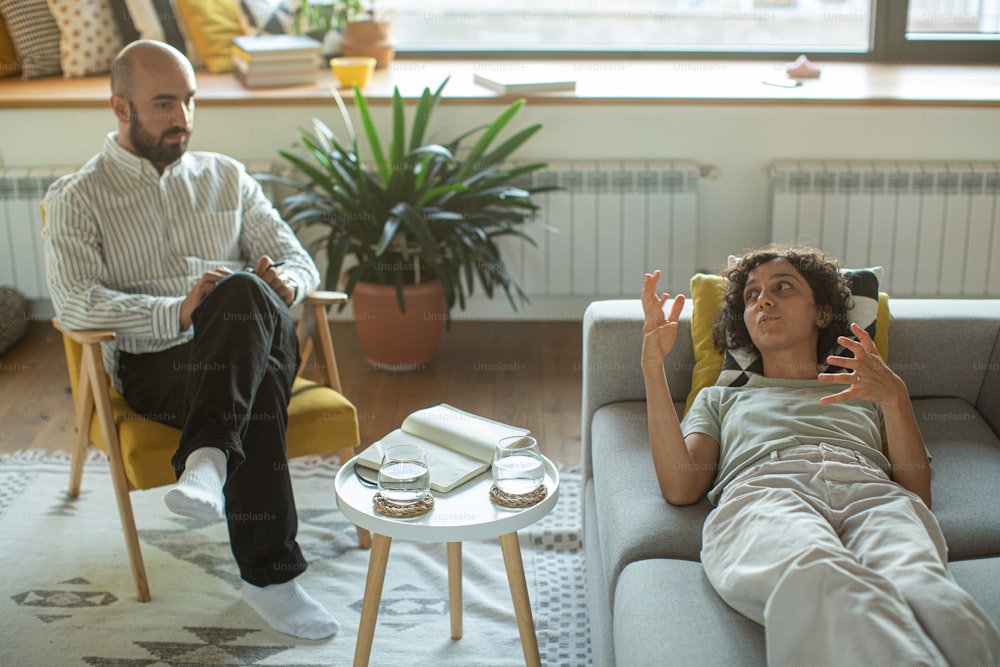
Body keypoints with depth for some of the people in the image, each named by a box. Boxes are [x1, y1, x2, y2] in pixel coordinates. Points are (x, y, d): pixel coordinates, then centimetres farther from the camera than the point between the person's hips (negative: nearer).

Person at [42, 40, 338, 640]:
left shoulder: (226, 177, 19)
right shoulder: (76, 199, 7)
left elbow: (298, 259, 15)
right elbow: (75, 303, -9)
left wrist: (284, 283, -11)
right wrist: (176, 313, -23)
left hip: (262, 339, 3)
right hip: (154, 366, -3)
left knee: (242, 292, -34)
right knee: (259, 387, -36)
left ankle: (207, 461, -42)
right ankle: (271, 574, -33)